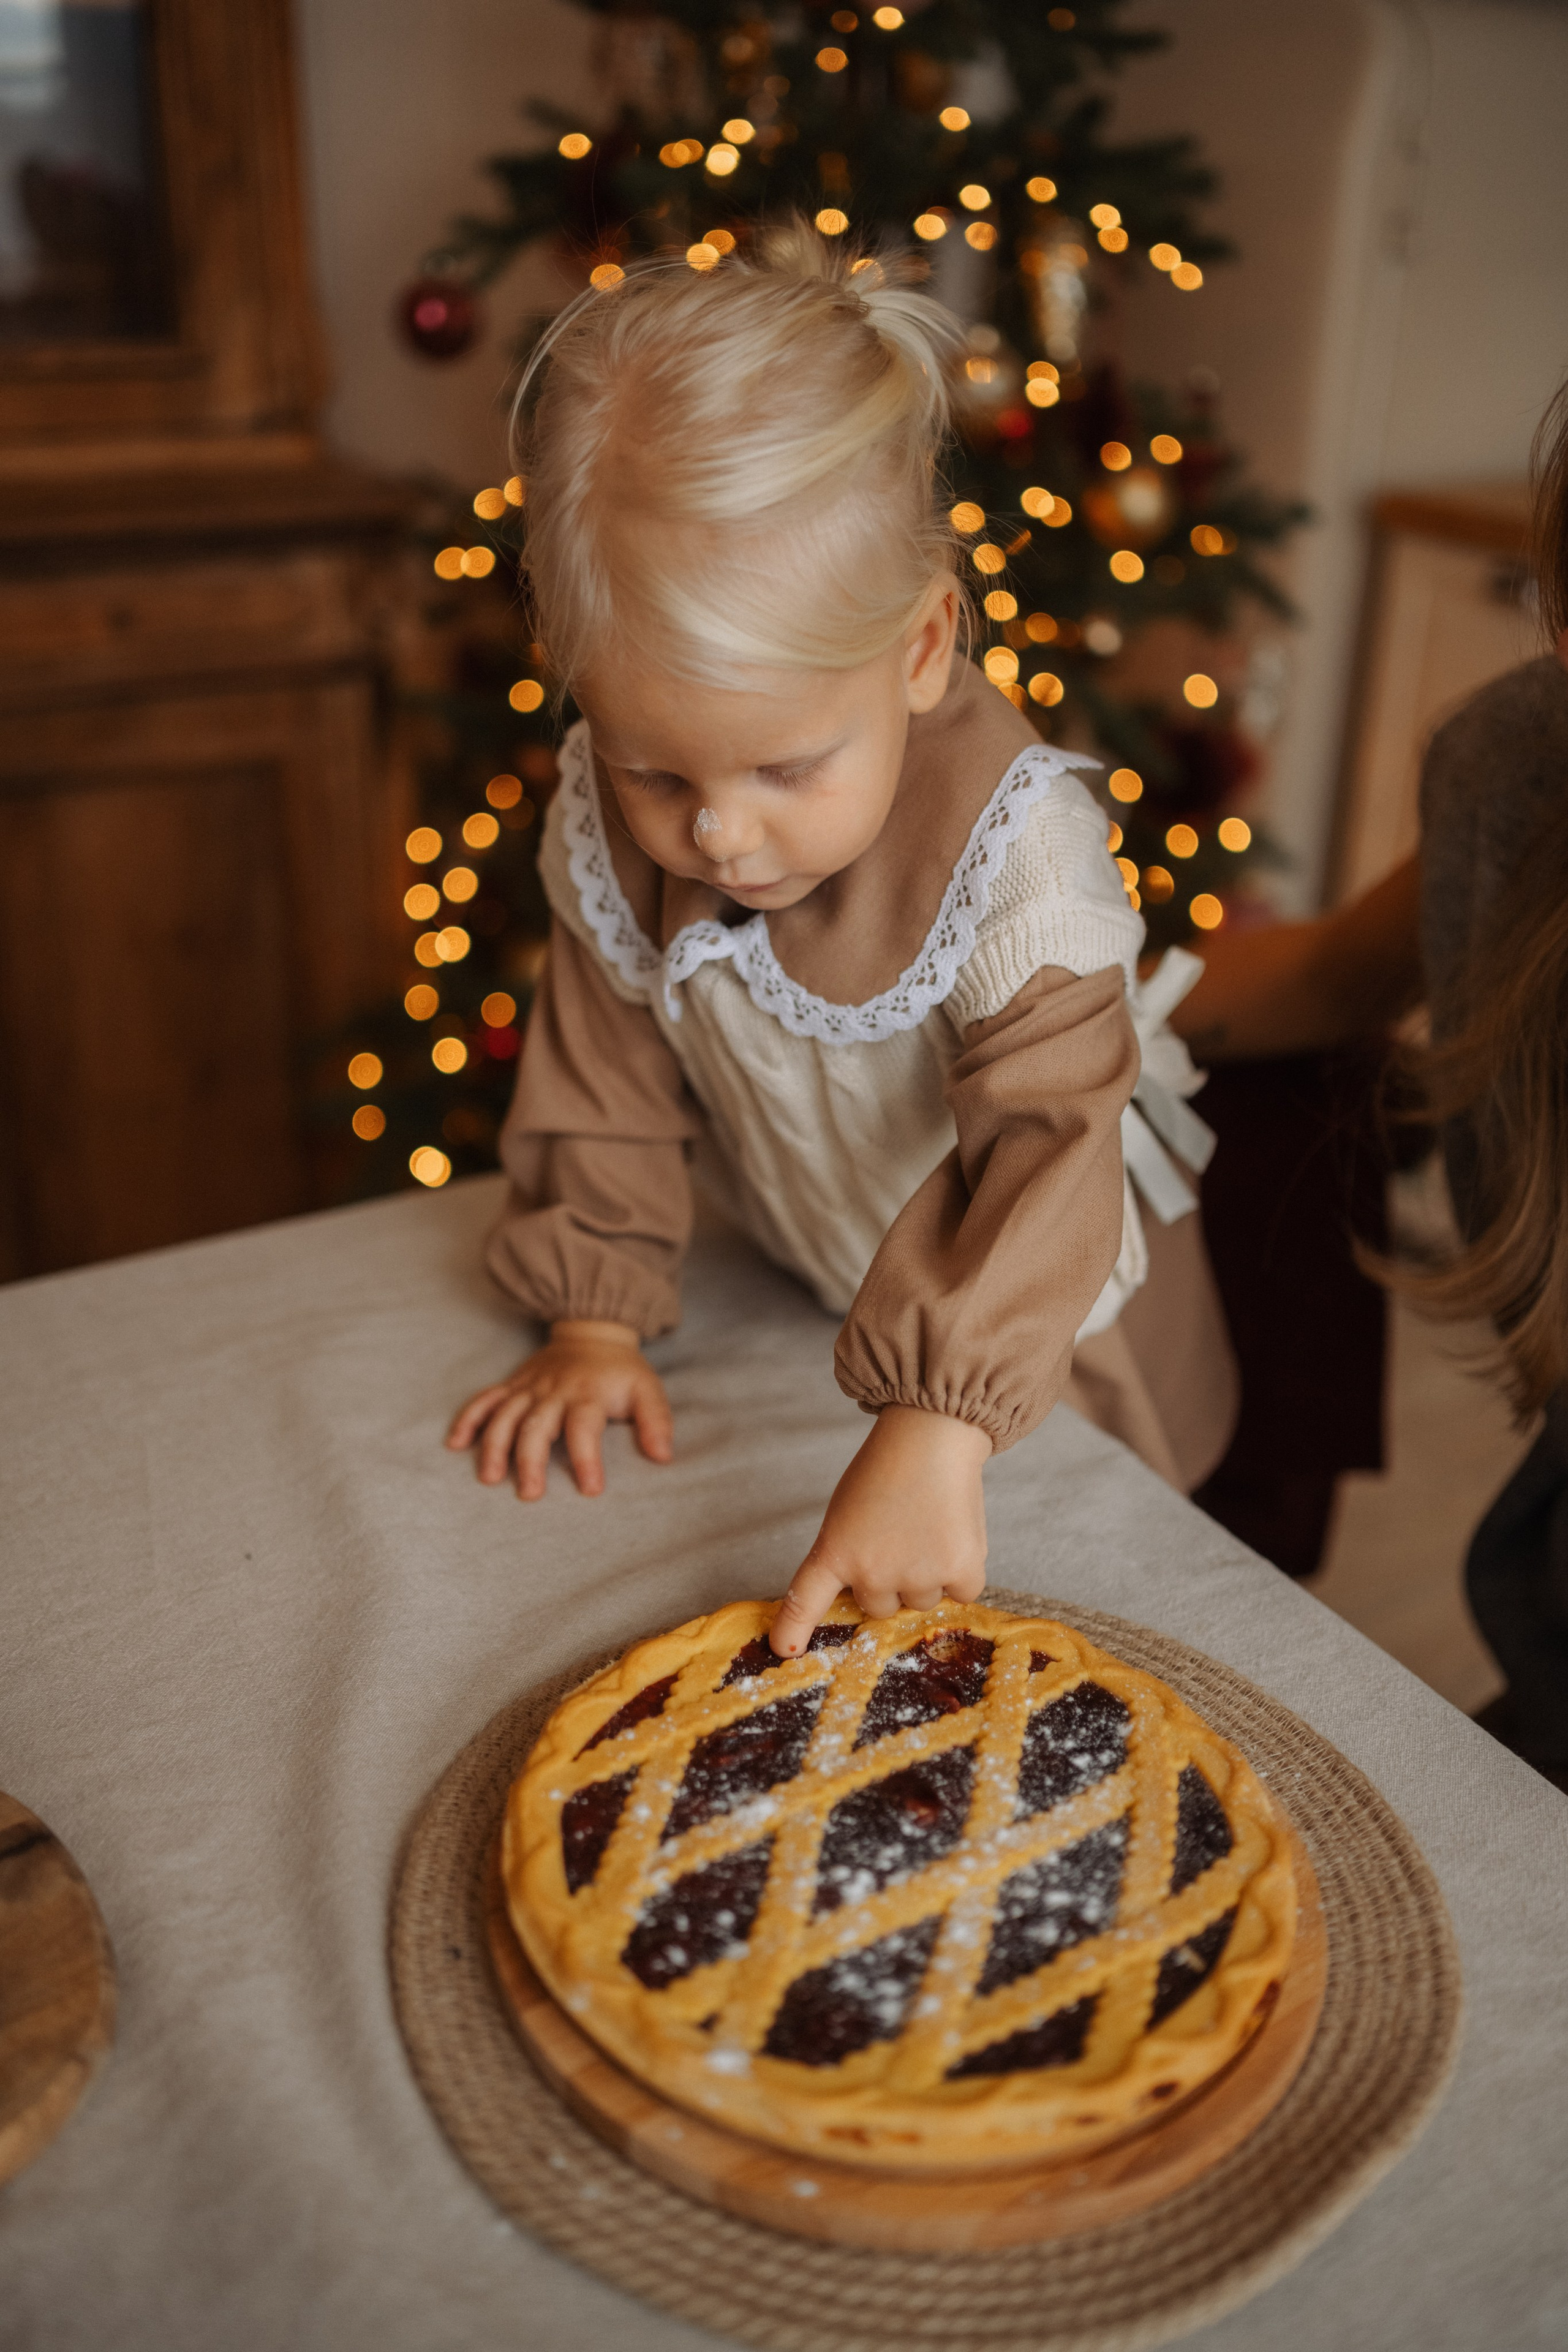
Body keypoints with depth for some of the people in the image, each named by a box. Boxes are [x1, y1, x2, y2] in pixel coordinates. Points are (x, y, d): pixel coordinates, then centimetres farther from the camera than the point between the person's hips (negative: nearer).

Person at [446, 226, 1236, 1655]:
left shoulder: (1014, 843, -35)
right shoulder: (609, 825, -20)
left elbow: (1044, 1149, -42)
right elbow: (607, 1080, -7)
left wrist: (936, 1430, -52)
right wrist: (595, 1319, -10)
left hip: (1044, 1331, -3)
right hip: (799, 1315, 4)